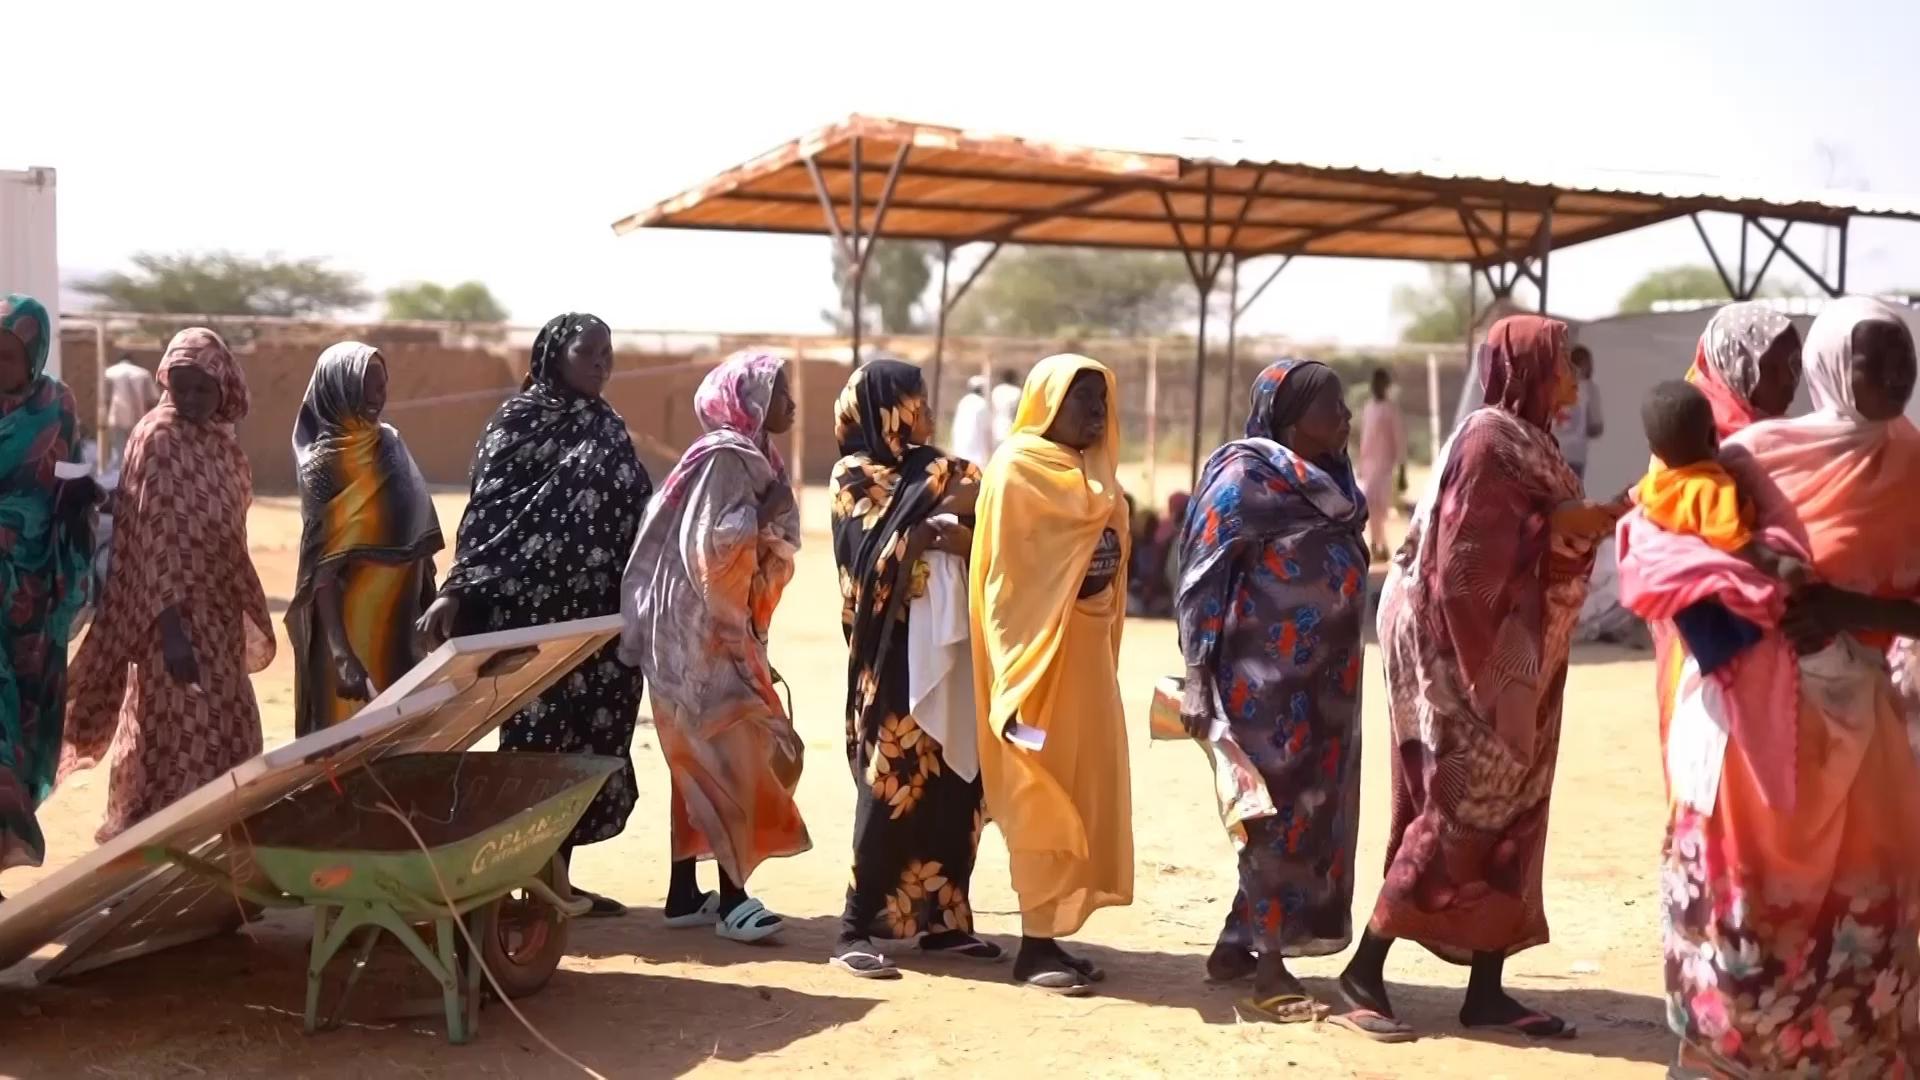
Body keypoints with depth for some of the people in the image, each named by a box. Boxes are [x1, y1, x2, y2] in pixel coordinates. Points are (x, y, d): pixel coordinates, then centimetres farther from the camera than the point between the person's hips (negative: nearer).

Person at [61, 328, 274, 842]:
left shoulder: (221, 443, 8)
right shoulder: (156, 439, -15)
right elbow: (152, 540, -21)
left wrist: (246, 614, 18)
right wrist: (170, 626, -27)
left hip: (220, 610, 8)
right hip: (178, 613, -8)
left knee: (222, 734, 15)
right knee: (184, 736, -4)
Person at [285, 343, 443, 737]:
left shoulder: (391, 443, 6)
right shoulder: (322, 464, -13)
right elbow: (322, 568, -18)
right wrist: (341, 654, -26)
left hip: (400, 617, 6)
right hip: (352, 623, -6)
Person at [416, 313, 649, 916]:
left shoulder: (607, 429, 14)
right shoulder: (521, 420, -4)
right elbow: (487, 509, -12)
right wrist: (456, 592, -22)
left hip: (599, 616, 6)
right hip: (534, 607, -6)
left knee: (588, 738, 8)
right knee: (539, 739, -1)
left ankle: (557, 876, 17)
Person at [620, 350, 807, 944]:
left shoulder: (749, 457, 15)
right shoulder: (725, 456, -14)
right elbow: (709, 544, -22)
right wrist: (764, 517, -15)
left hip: (721, 628, 9)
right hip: (701, 630, -9)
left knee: (704, 760, 10)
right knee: (731, 754, -8)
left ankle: (686, 893, 16)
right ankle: (730, 898, -3)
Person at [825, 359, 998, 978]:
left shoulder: (934, 470, 16)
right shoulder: (855, 475, -1)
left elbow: (984, 544, 9)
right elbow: (874, 562, -12)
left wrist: (965, 539, -11)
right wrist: (932, 523, -15)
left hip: (948, 646, 6)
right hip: (892, 652, -6)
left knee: (955, 786, 5)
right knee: (891, 786, -9)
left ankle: (942, 918, 15)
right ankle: (857, 928, -2)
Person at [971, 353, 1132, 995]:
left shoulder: (1095, 476, 15)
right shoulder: (1017, 468, -9)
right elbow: (1005, 577, -14)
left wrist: (1105, 647, 8)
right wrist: (1019, 670, -18)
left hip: (1086, 651, 8)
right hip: (1039, 652, -8)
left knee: (1080, 793, 9)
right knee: (1042, 798, -4)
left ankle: (1052, 936, 17)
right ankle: (1035, 946, 3)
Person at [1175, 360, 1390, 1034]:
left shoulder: (1329, 479, 14)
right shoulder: (1245, 474, -9)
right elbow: (1203, 576, -13)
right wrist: (1198, 677, -19)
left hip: (1323, 680, 8)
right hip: (1267, 676, -8)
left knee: (1314, 812, 11)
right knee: (1276, 812, -2)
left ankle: (1238, 945, 23)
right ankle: (1270, 964, 9)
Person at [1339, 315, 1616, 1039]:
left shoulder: (1526, 442, 15)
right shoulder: (1488, 440, -14)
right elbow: (1468, 556, -21)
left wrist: (1585, 525, 3)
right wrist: (1558, 525, -19)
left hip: (1516, 657, 10)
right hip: (1474, 649, -10)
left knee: (1511, 814, 8)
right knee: (1464, 813, -7)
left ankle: (1487, 989, 13)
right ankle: (1367, 963, 2)